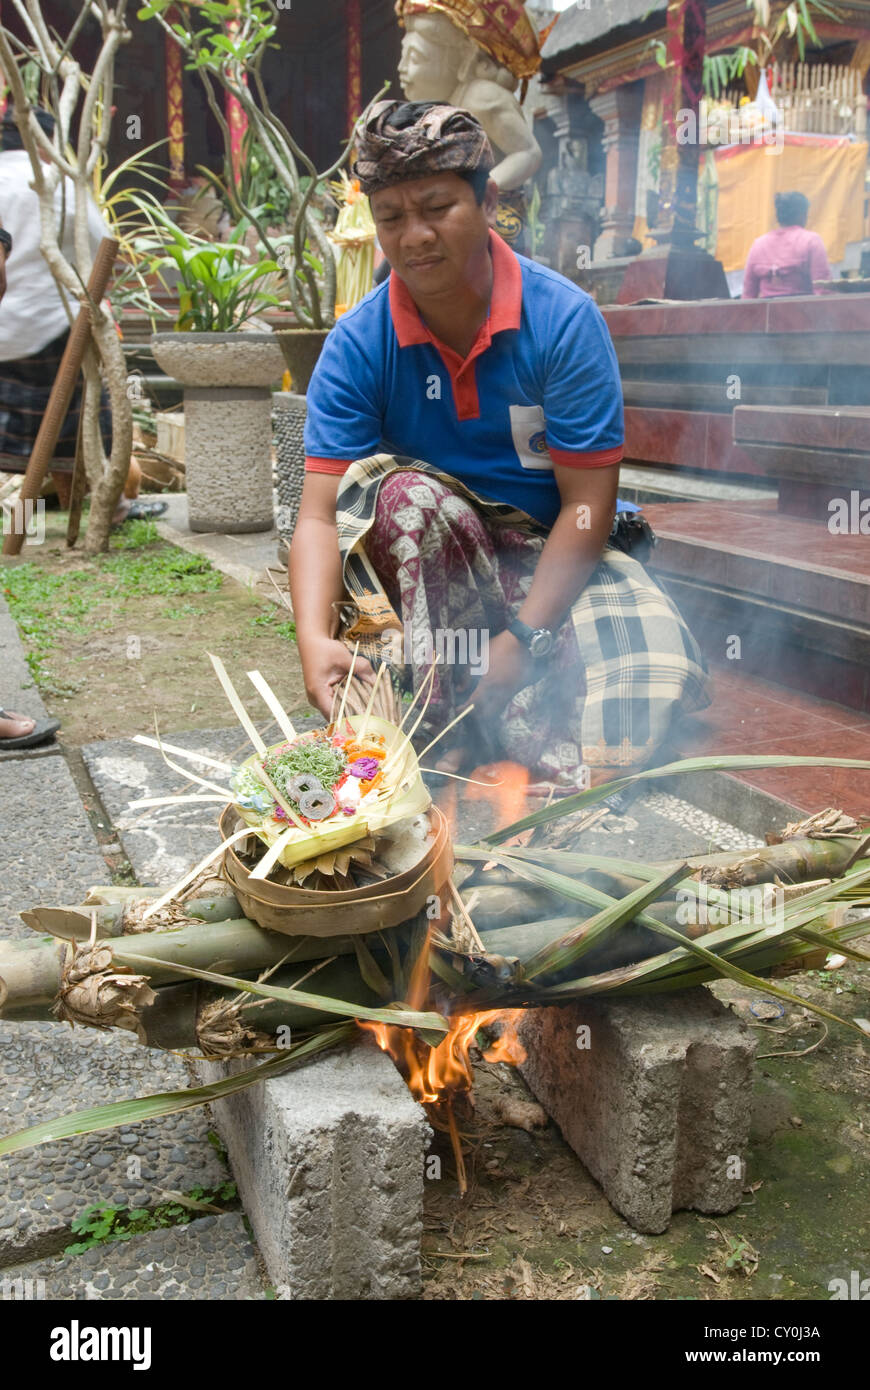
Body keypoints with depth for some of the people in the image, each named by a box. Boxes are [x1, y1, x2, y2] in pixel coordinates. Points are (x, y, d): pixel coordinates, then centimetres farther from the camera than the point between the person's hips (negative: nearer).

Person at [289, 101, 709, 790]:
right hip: (419, 565, 1)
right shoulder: (358, 345, -10)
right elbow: (321, 512, -16)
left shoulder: (564, 318, -14)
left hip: (548, 553, -1)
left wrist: (522, 639, -26)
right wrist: (314, 637, -36)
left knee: (653, 677, -29)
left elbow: (586, 505, -16)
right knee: (402, 492, -34)